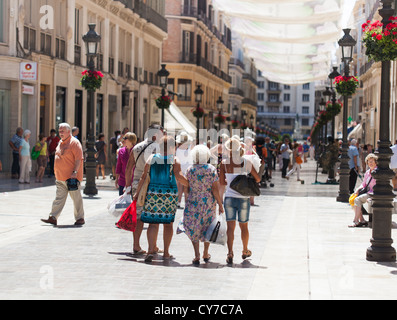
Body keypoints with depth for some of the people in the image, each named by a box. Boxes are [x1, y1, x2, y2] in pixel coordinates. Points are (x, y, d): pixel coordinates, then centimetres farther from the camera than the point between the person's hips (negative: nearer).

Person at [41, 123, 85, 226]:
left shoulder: (74, 142, -10)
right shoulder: (61, 143, 16)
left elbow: (79, 159, -16)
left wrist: (75, 172, -22)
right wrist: (57, 174, 21)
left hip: (71, 177, -8)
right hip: (60, 178, 8)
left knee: (76, 198, 0)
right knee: (59, 198, 6)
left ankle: (80, 218, 8)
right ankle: (53, 217, 5)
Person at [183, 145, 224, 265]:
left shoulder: (190, 169, -6)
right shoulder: (212, 169, -8)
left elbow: (187, 188, 0)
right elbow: (215, 190, -10)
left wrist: (187, 202, 14)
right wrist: (220, 204, -2)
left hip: (193, 202, -1)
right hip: (209, 202, 1)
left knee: (194, 229, 8)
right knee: (207, 228, 19)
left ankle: (197, 256, 0)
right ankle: (206, 254, 30)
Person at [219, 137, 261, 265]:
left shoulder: (224, 163, -4)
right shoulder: (246, 162, -5)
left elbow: (222, 182, 2)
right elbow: (258, 179, 3)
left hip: (229, 198, 0)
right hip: (243, 198, 0)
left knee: (230, 227, 1)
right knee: (244, 226, 16)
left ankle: (230, 253, -13)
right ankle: (245, 251, 32)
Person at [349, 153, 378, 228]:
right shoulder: (368, 172, 16)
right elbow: (364, 184, 20)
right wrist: (358, 189, -1)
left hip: (373, 194, -8)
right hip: (367, 192, 8)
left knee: (357, 200, -26)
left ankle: (356, 221, -25)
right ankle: (362, 220, -11)